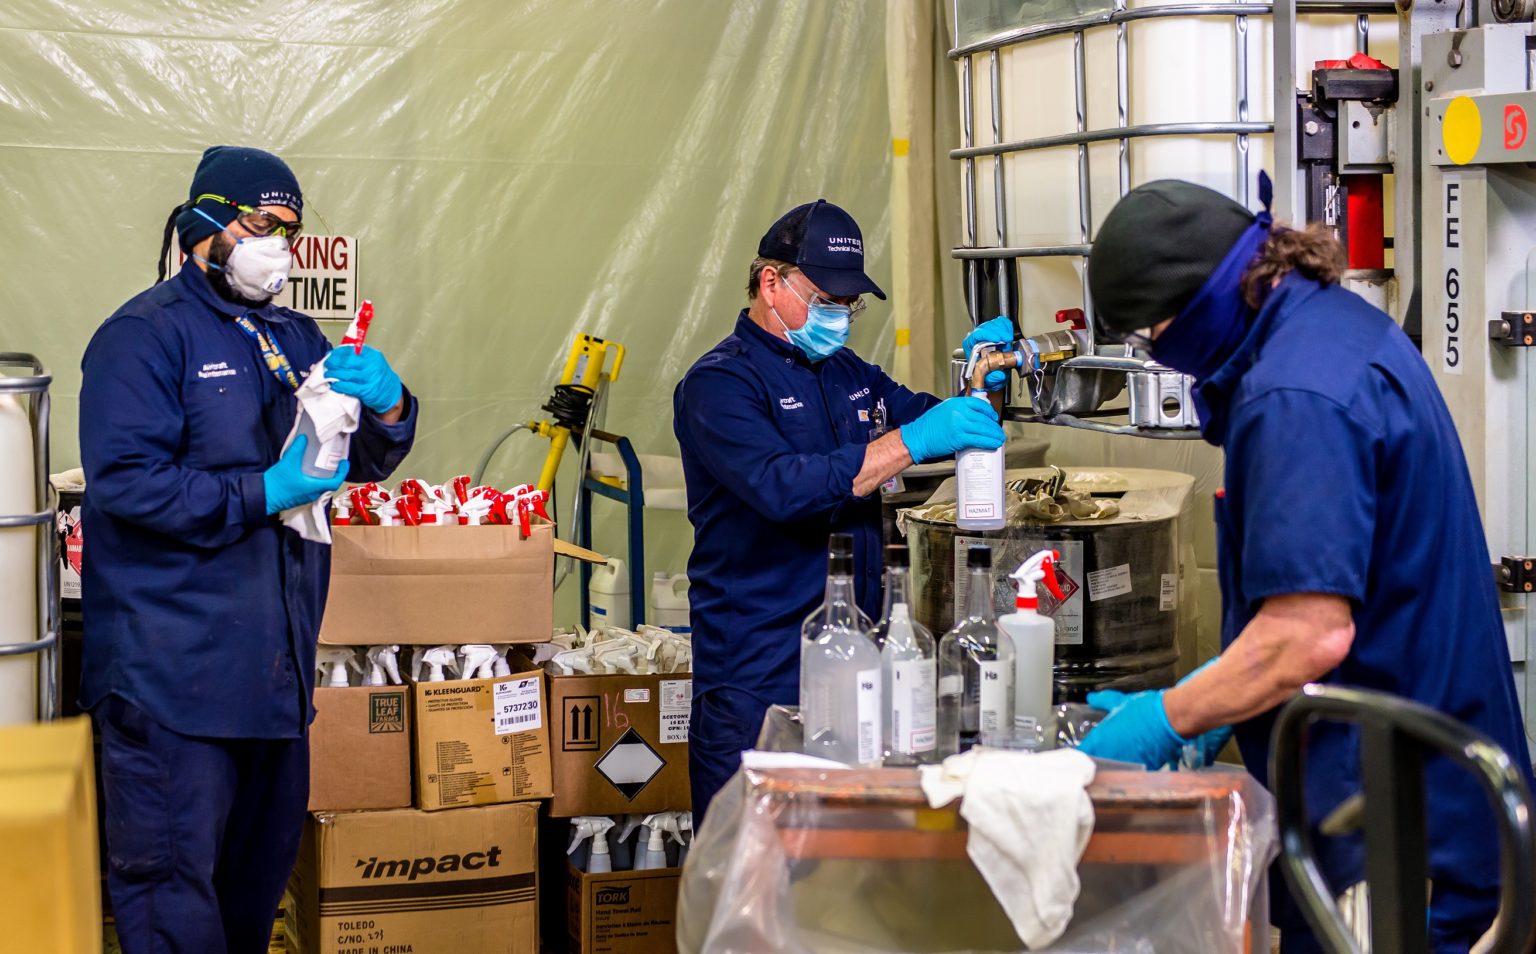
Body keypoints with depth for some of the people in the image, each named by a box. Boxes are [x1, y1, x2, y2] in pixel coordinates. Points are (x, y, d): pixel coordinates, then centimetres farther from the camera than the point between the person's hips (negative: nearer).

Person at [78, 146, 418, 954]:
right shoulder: (146, 335, -6)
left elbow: (367, 462, 19)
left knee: (265, 856, 16)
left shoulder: (293, 338, 18)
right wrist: (263, 494, -22)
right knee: (171, 870, -7)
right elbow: (124, 481, -18)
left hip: (275, 661, 8)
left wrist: (387, 404, -4)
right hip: (173, 667, -8)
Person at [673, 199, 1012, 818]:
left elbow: (933, 423, 27)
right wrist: (912, 441, -27)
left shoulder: (847, 373, 17)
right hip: (759, 670, -7)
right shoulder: (719, 383, -8)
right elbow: (782, 487, -24)